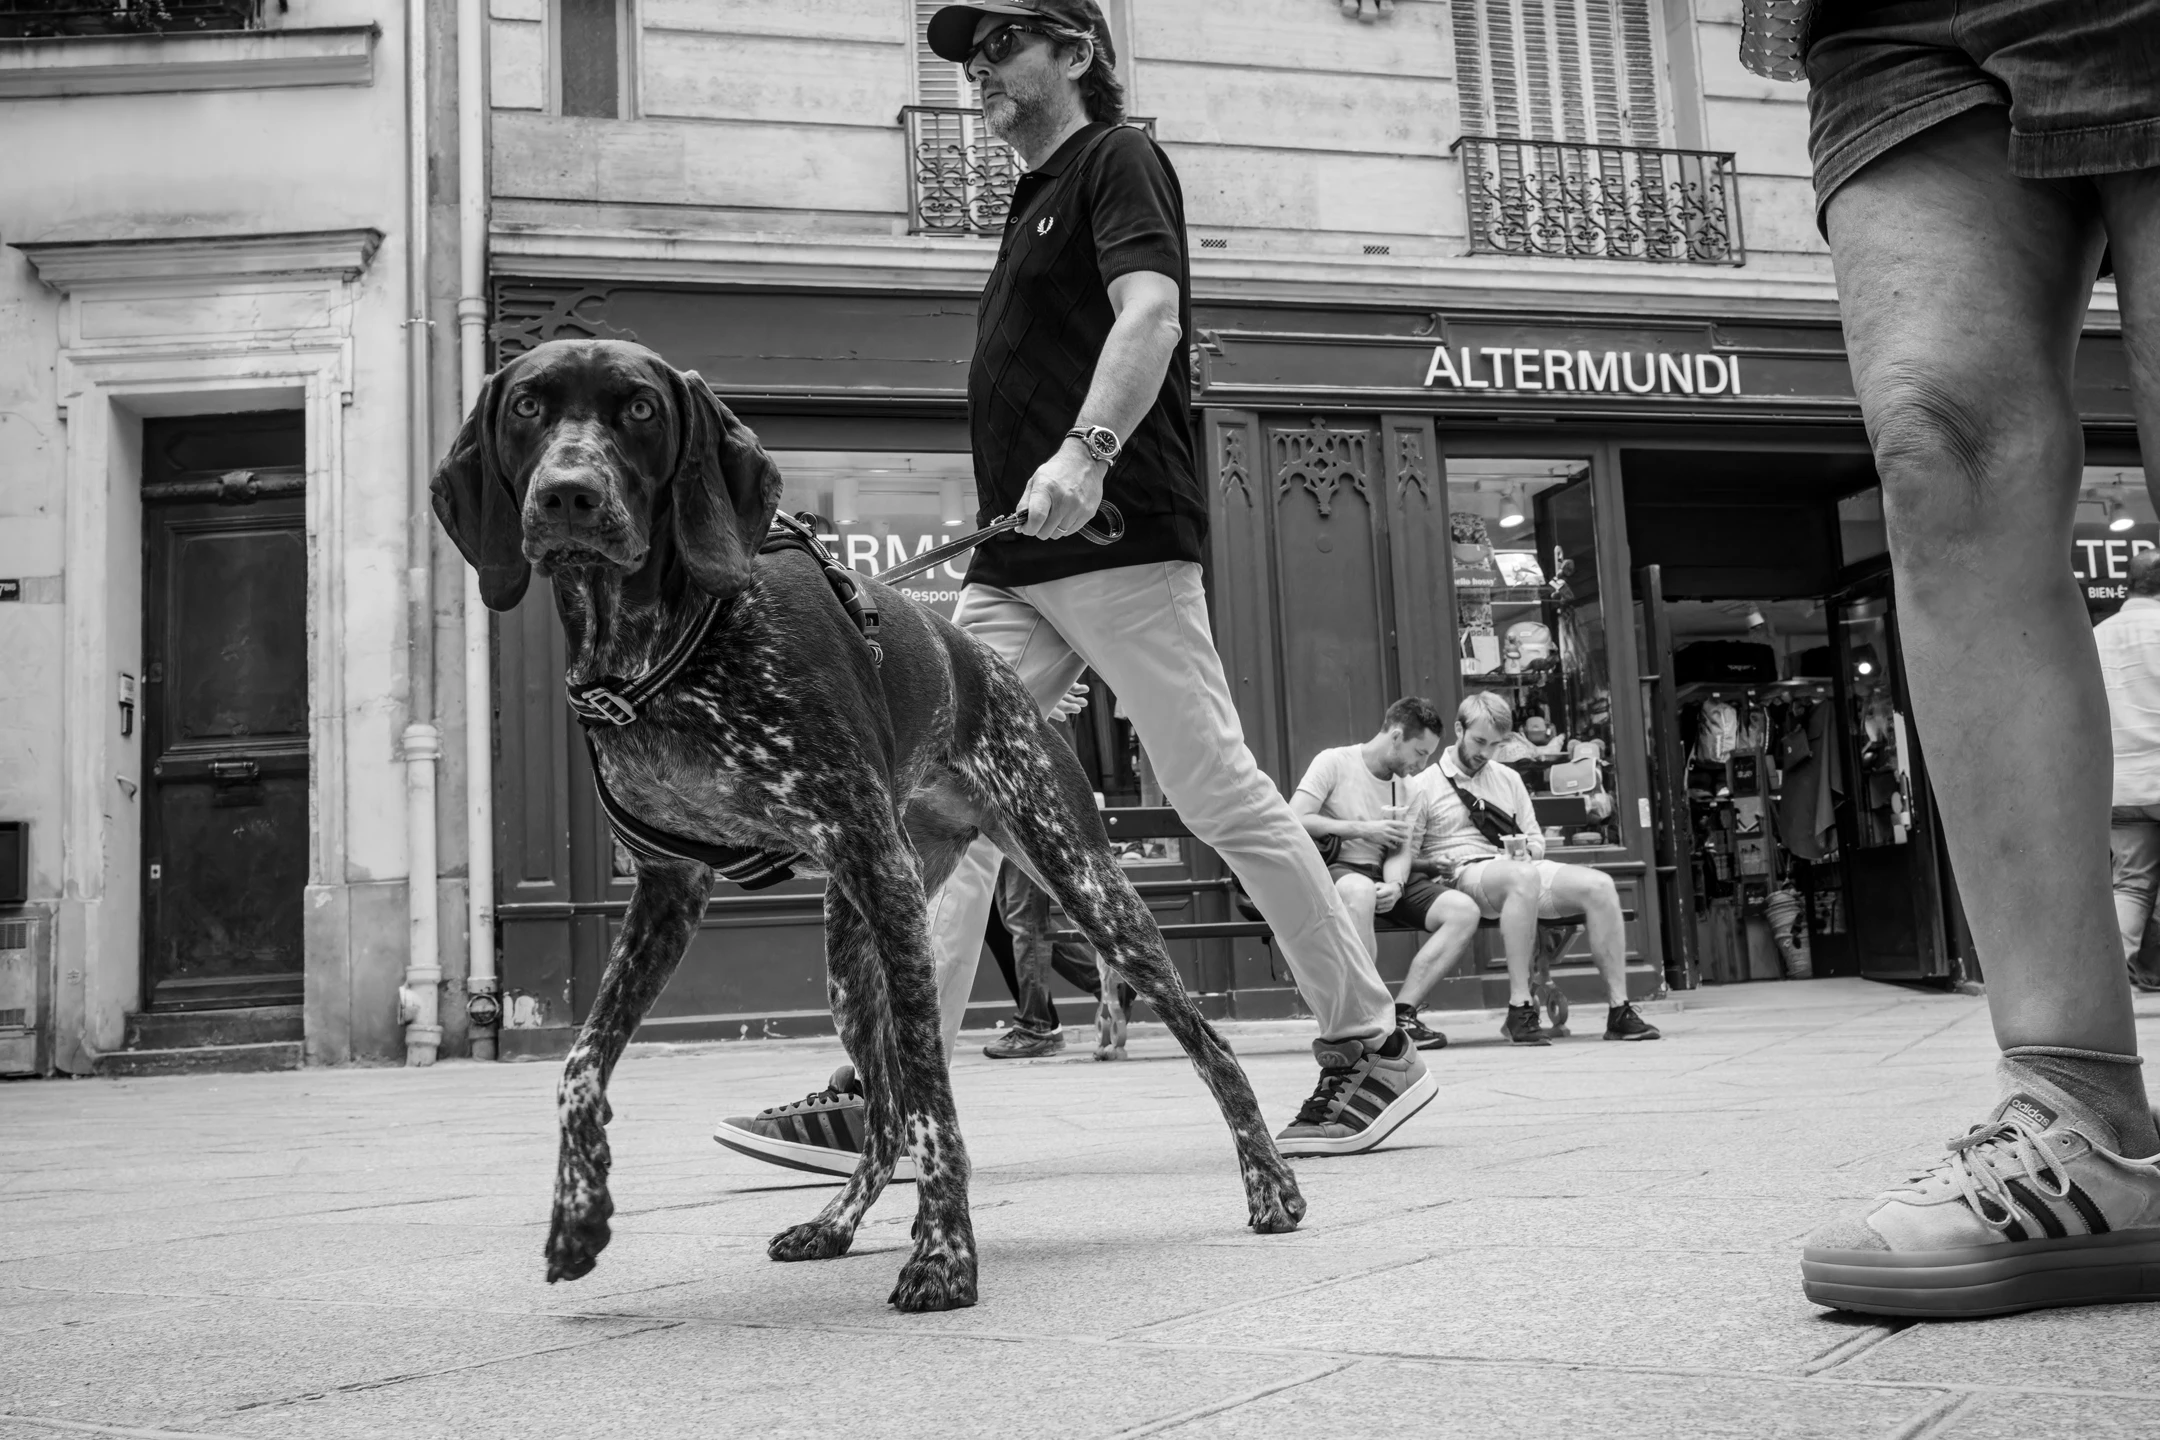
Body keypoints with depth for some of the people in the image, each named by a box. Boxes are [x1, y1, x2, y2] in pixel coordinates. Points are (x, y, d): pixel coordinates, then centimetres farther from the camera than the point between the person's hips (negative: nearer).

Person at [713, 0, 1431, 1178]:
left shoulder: (1115, 159, 0)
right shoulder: (1034, 198, 27)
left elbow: (1151, 308, -18)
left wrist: (1087, 451, -33)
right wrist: (1017, 513, 20)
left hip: (1117, 538, -9)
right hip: (1013, 563, 9)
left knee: (1221, 797, -5)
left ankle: (1371, 1046, 9)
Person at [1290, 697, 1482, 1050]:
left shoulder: (1408, 792, 18)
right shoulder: (1335, 762, 0)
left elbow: (1401, 853, 5)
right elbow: (1294, 821, -12)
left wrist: (1395, 886, -19)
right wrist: (1363, 829, -10)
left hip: (1384, 877, 6)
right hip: (1333, 869, -6)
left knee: (1465, 910, -15)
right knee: (1360, 890, -42)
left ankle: (1401, 1011, -20)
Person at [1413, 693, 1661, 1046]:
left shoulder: (1509, 779, 21)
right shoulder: (1423, 785, 4)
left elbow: (1537, 841, 21)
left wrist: (1526, 850, -1)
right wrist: (1436, 865, -18)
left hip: (1520, 870, 6)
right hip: (1463, 876, -6)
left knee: (1598, 885, -20)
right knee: (1524, 877, -40)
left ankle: (1619, 1009, -20)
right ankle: (1520, 1007, -39)